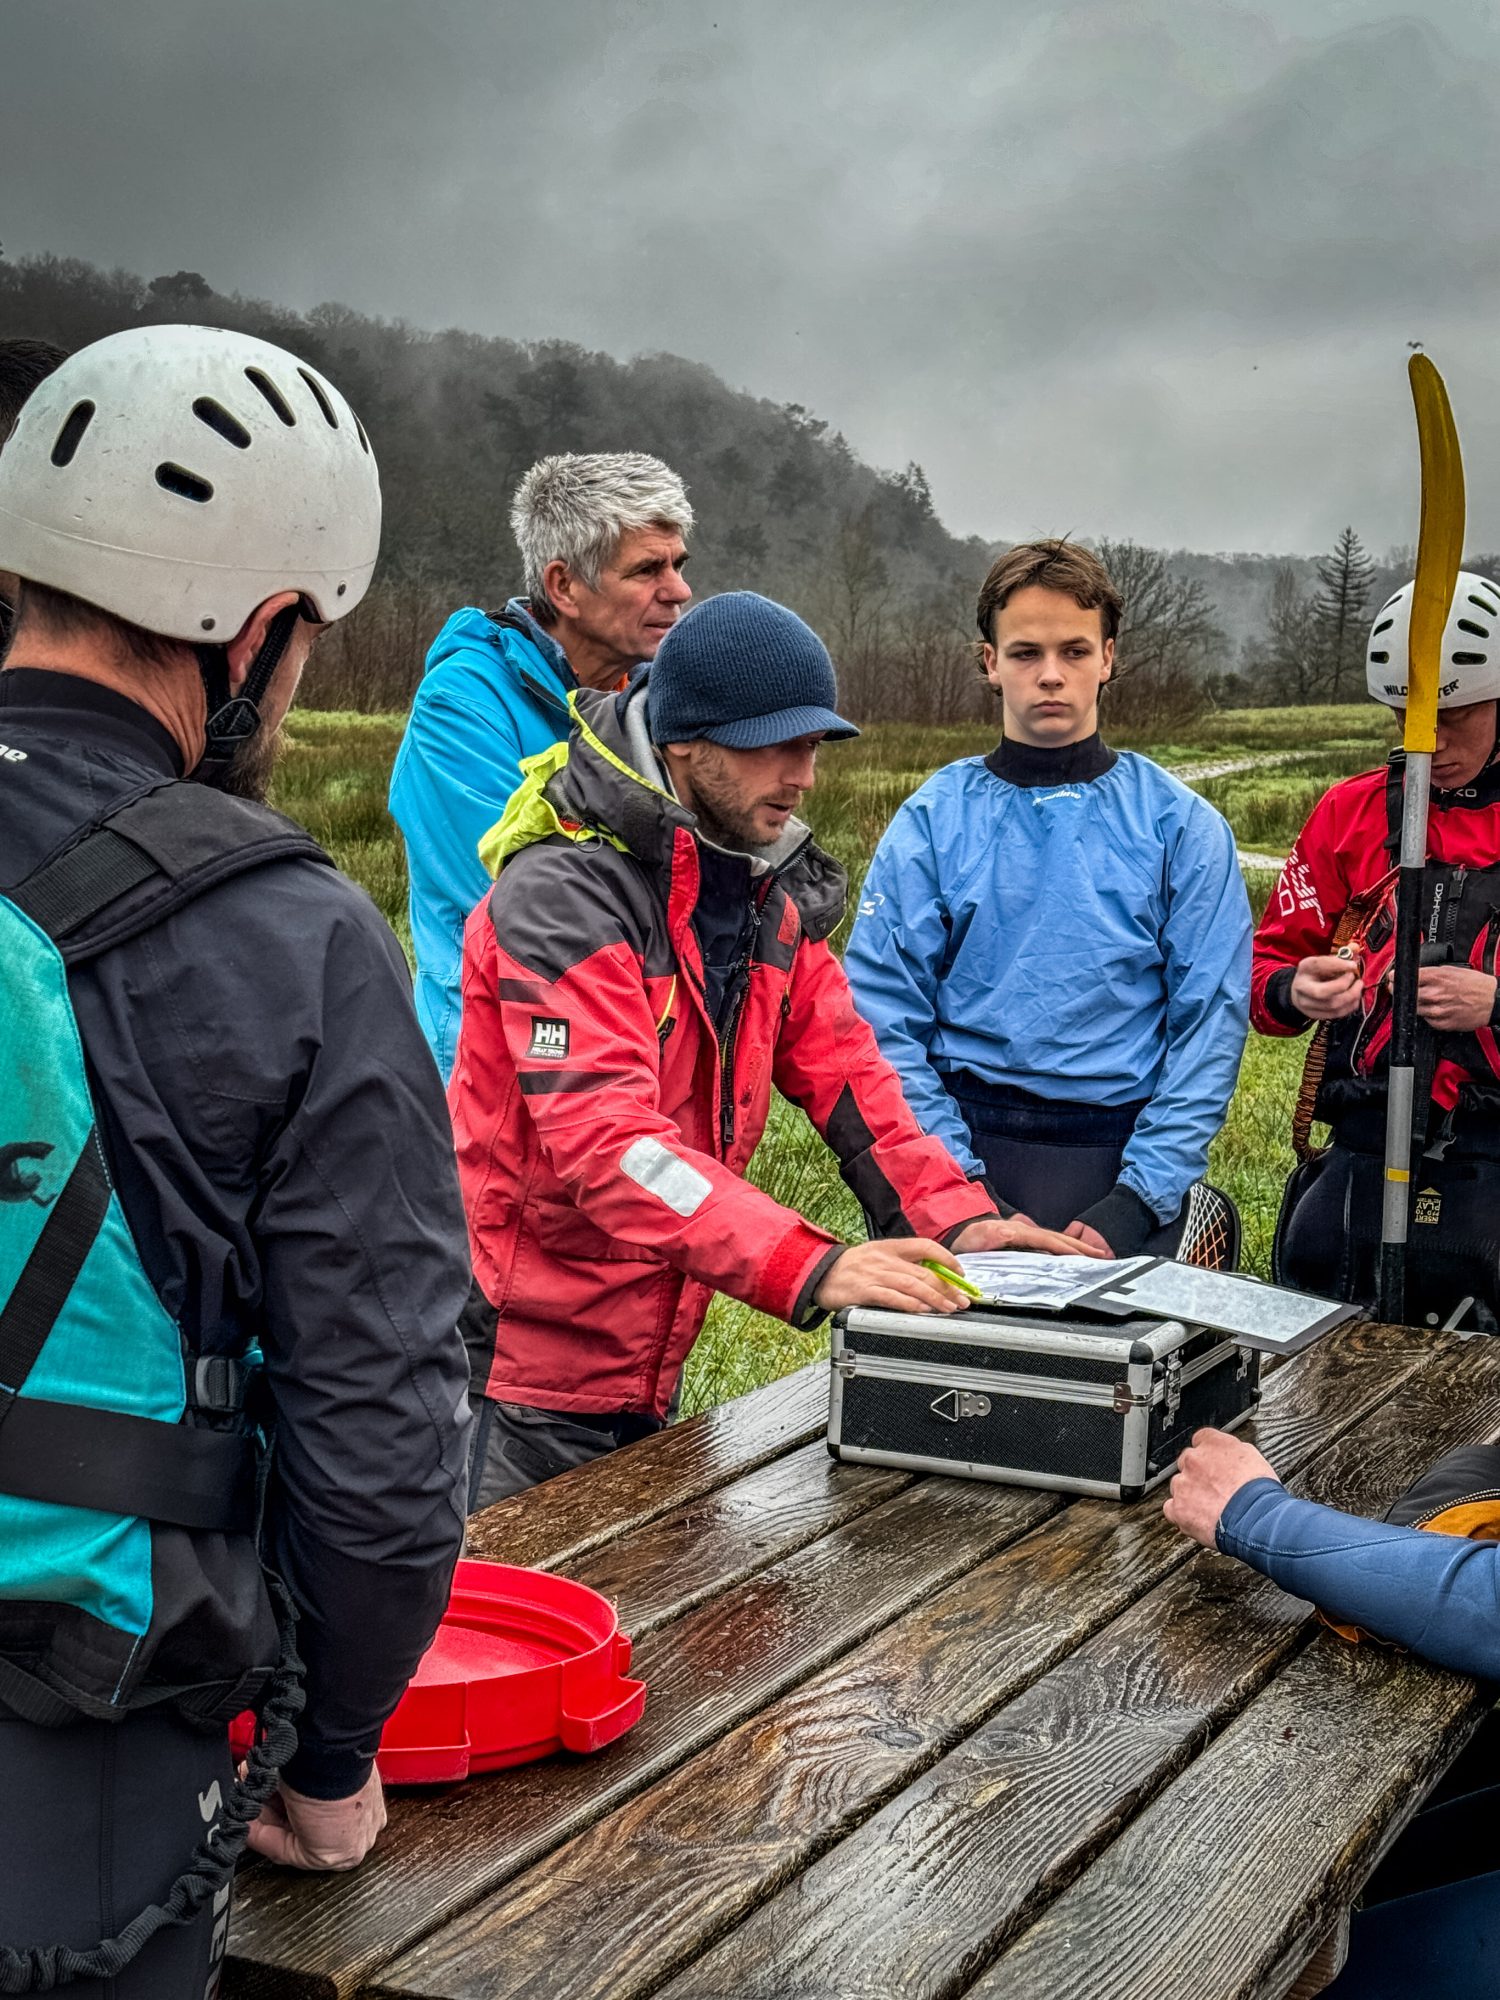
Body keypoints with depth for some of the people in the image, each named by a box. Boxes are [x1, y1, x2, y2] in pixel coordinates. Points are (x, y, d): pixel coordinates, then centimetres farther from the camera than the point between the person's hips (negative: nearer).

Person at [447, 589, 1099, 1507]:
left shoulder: (772, 890, 7)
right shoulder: (565, 891, -22)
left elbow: (839, 1062, 5)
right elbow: (605, 1138, -31)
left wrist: (955, 1218, -11)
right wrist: (808, 1268, -40)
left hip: (652, 1358, 8)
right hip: (527, 1358, -8)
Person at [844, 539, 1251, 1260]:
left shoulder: (1182, 825, 2)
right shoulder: (931, 822, 3)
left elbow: (1210, 1021, -2)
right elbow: (886, 1021, -2)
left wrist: (1138, 1197, -12)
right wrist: (958, 1183, -12)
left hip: (1126, 1152, 0)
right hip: (971, 1139, 0)